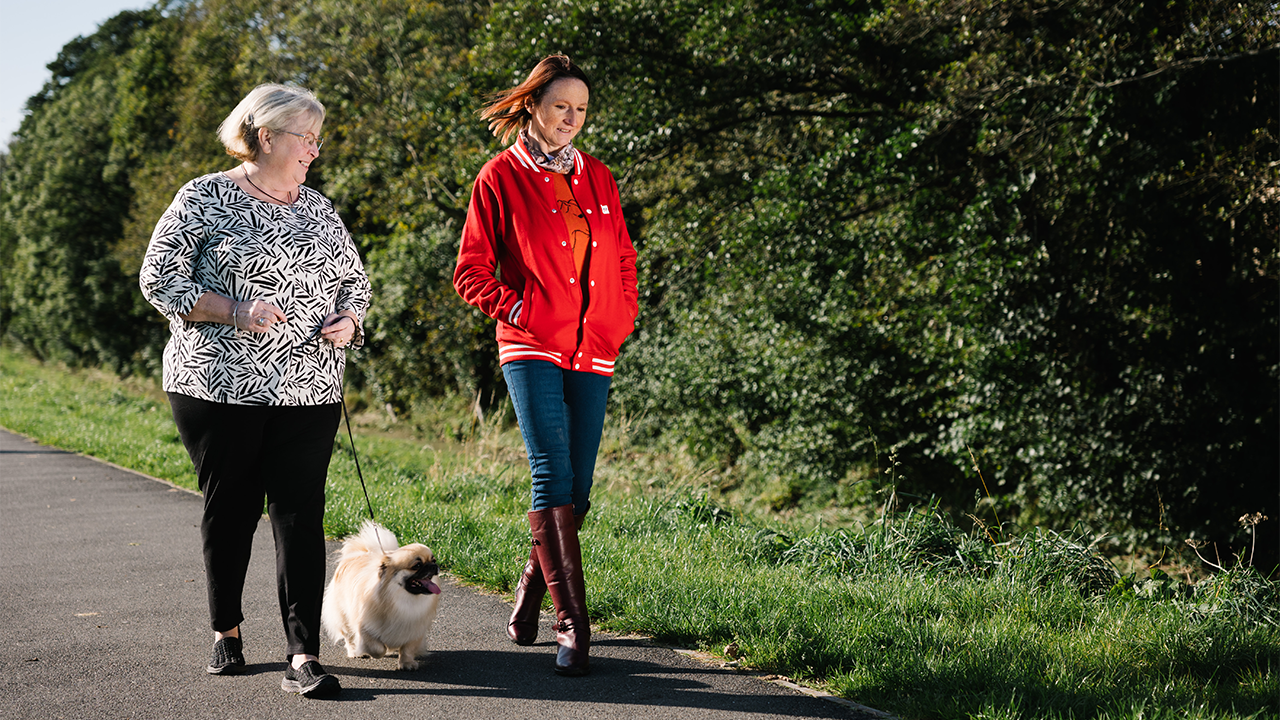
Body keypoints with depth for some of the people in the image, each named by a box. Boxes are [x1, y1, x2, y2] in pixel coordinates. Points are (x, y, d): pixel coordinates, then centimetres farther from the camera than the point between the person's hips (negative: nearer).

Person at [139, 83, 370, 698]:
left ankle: (303, 657, -6)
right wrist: (233, 311, -17)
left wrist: (349, 321, 1)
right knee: (229, 510, 7)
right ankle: (226, 631, 28)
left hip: (309, 391, 3)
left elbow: (355, 280, 22)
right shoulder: (204, 199, -1)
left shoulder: (318, 208, 14)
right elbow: (159, 278, -6)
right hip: (221, 388, -3)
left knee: (300, 515, -4)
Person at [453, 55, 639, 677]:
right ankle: (572, 625, -13)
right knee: (553, 478, -13)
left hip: (593, 353, 5)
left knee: (577, 489, 7)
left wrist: (621, 321, 8)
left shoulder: (597, 178, 14)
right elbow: (471, 270, 2)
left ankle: (532, 588, 29)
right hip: (531, 348, -5)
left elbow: (623, 261, 21)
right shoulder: (500, 177, 1)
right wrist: (516, 310, -9)